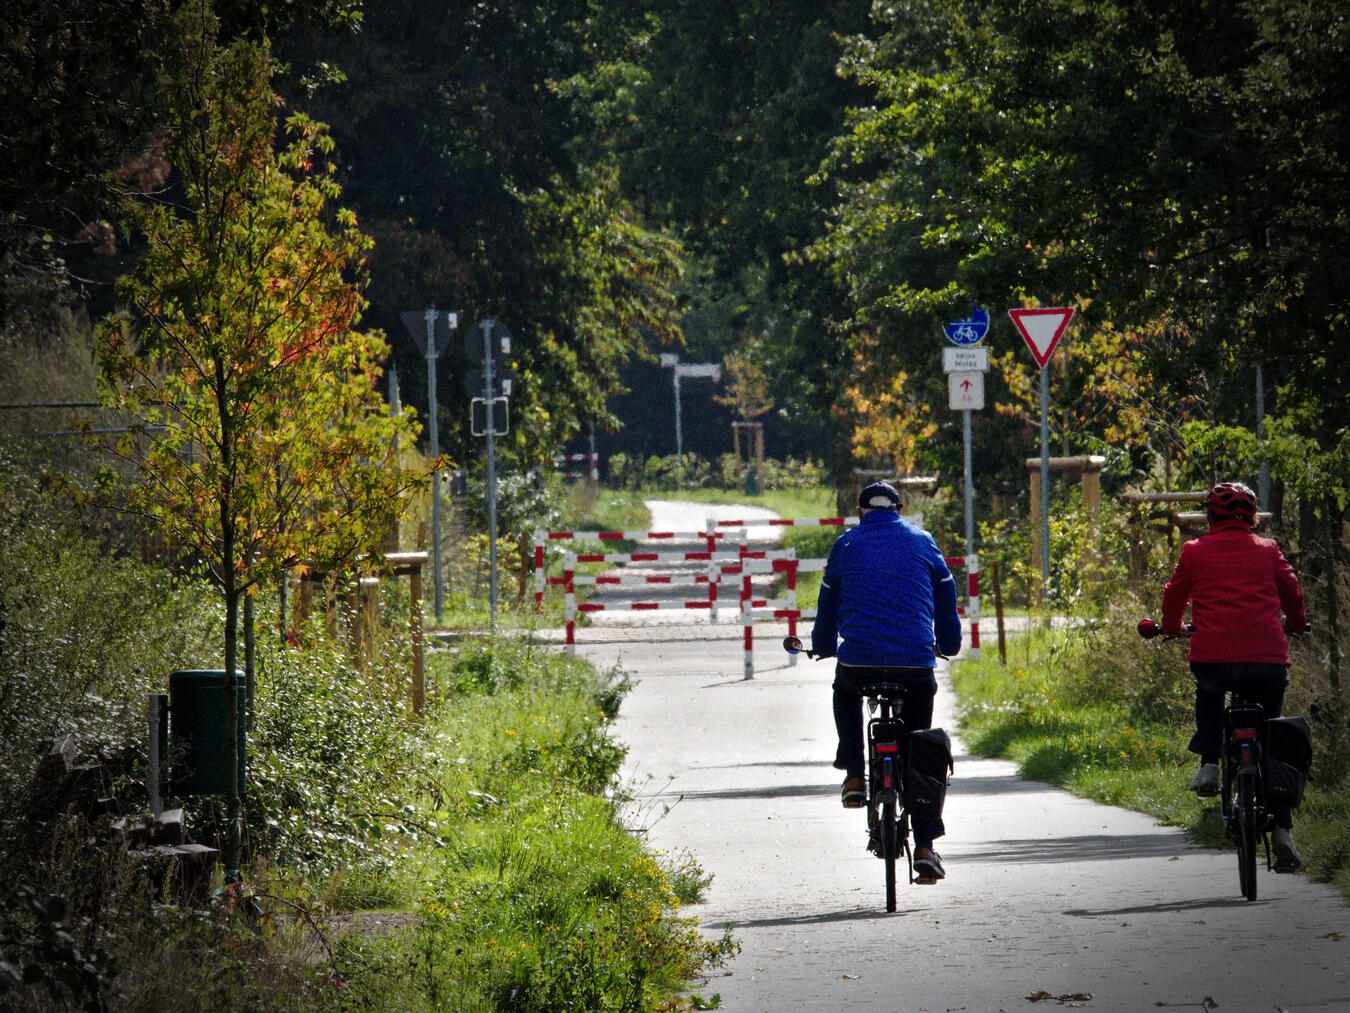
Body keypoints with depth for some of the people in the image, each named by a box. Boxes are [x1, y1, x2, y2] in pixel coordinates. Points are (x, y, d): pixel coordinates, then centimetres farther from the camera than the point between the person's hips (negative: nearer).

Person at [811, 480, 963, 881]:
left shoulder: (845, 545, 12)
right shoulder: (921, 541, 12)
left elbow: (827, 604, 22)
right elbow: (945, 597, 18)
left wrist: (824, 646, 39)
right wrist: (949, 644, 35)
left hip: (858, 661, 0)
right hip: (915, 662, 0)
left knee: (845, 694, 36)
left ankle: (854, 775, 20)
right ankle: (925, 845, 5)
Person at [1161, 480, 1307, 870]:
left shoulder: (1194, 552, 9)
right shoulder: (1267, 550, 12)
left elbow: (1175, 595, 21)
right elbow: (1292, 592, 23)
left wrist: (1171, 627, 43)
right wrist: (1296, 623, 45)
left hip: (1213, 658, -1)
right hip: (1268, 658, 1)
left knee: (1208, 692, 36)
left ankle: (1208, 764, 16)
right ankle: (1282, 827, 5)